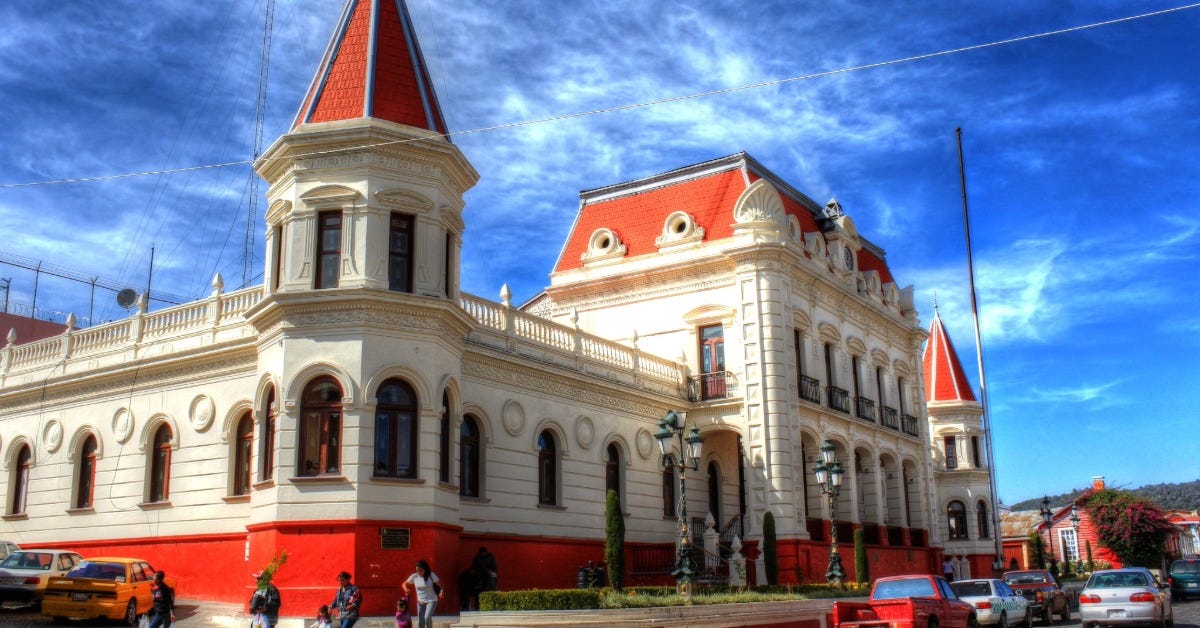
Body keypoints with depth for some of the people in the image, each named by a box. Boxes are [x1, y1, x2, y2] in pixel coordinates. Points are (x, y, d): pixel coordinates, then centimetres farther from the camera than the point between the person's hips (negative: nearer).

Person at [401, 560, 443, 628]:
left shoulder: (431, 575, -11)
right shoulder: (414, 576, -3)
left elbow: (440, 585, -9)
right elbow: (405, 584, 11)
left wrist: (441, 592, -29)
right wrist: (406, 590, -11)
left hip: (431, 600, -4)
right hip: (420, 602, 4)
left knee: (427, 617, -27)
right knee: (420, 622, 3)